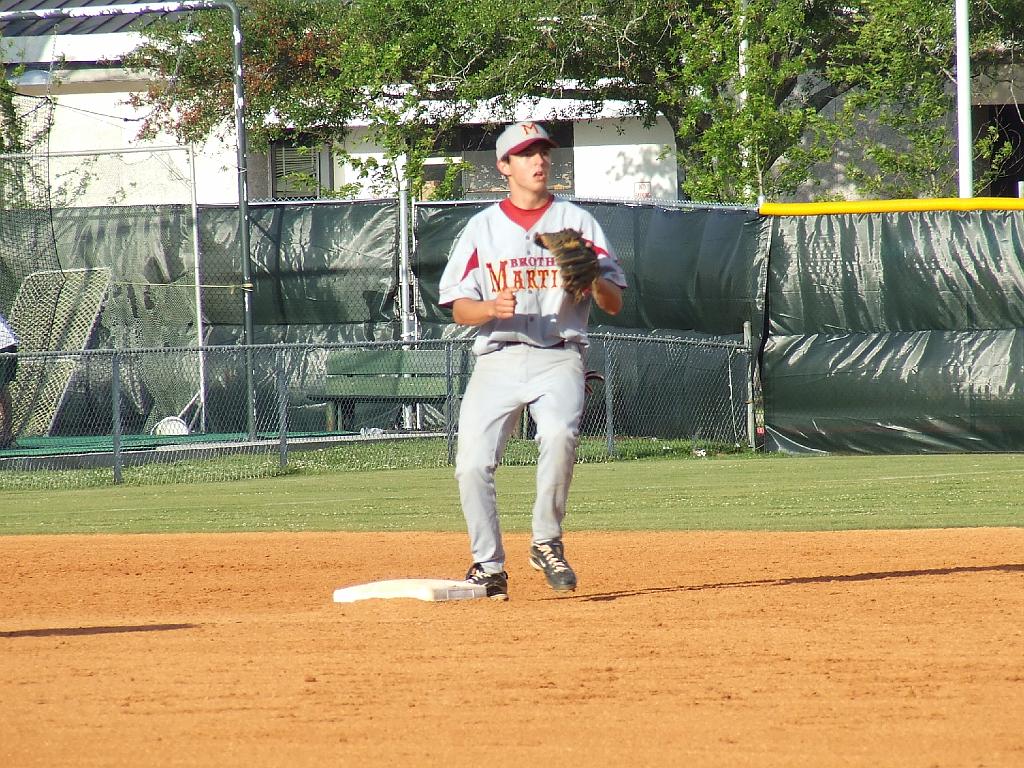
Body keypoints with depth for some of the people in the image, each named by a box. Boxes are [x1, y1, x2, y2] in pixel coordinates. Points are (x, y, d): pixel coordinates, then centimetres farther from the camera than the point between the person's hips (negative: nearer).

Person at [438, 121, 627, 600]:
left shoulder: (576, 222, 10)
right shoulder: (482, 228, 12)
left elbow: (613, 304, 6)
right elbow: (459, 309, 7)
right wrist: (491, 308, -15)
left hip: (558, 357, -2)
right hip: (497, 359, 2)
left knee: (560, 434, -30)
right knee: (472, 464, -12)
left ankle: (547, 543, -16)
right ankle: (489, 568, 2)